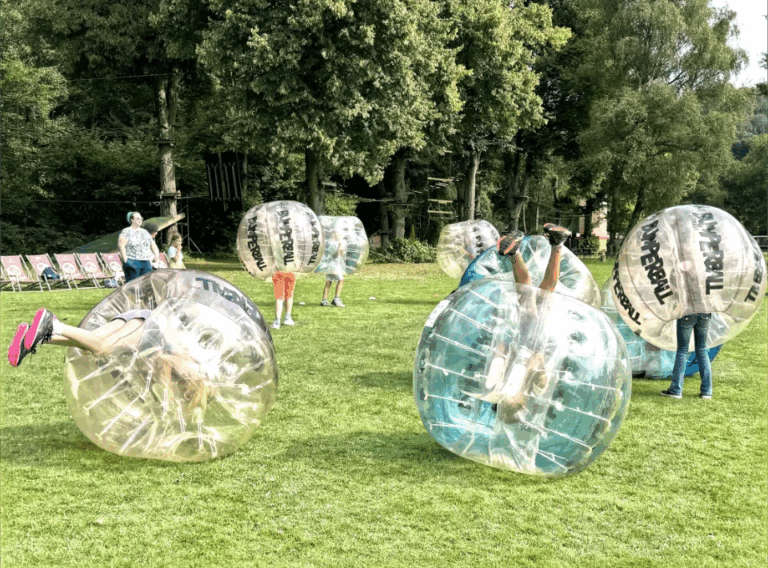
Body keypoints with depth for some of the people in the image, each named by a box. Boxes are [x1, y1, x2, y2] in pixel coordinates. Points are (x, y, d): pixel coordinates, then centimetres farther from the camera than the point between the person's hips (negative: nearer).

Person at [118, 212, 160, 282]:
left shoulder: (145, 232, 19)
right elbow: (121, 245, -9)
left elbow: (153, 245, 21)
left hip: (146, 263, 5)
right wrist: (125, 260, -17)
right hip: (132, 263, -5)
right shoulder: (126, 232, 1)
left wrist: (156, 256, 4)